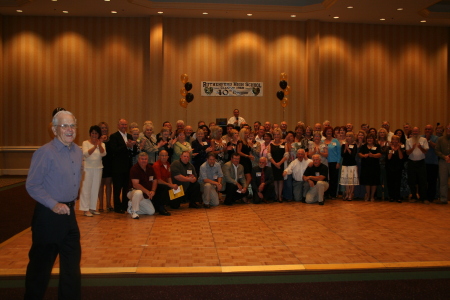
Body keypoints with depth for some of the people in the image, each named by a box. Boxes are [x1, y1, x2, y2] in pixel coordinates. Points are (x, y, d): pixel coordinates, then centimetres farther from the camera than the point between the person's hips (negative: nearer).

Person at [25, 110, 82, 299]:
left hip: (69, 213, 7)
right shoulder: (45, 153, -16)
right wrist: (54, 205, -22)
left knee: (72, 262, 15)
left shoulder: (78, 151, 6)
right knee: (41, 264, 7)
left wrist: (71, 203, 14)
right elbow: (32, 186, -17)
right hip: (49, 216, -7)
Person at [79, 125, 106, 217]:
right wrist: (95, 146, -26)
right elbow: (85, 154, -15)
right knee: (86, 188, -5)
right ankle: (86, 209, -2)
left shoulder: (101, 144, 8)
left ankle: (92, 208, 15)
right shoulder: (85, 143, 0)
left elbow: (103, 154, -9)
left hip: (98, 168, 4)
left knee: (95, 188, 7)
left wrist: (99, 145, -26)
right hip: (88, 168, -3)